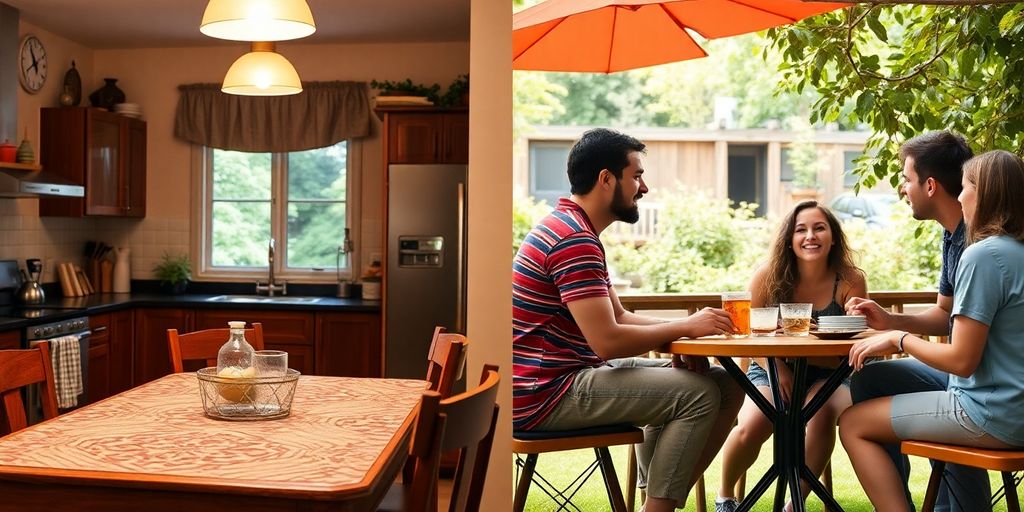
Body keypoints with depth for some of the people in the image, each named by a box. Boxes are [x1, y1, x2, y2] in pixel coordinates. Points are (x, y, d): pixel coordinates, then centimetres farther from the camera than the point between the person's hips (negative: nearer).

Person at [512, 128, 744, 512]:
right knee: (700, 394, -14)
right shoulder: (574, 239, -18)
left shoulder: (571, 229, 15)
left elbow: (620, 317, 15)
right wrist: (686, 327, -11)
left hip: (560, 378, 10)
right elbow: (608, 340, -25)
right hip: (545, 395, -10)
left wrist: (682, 331, -2)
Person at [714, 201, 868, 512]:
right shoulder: (768, 277, -10)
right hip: (770, 371, 0)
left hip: (824, 375, 1)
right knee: (751, 428, -28)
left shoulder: (850, 282, -10)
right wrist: (779, 370, -20)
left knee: (823, 414, -33)